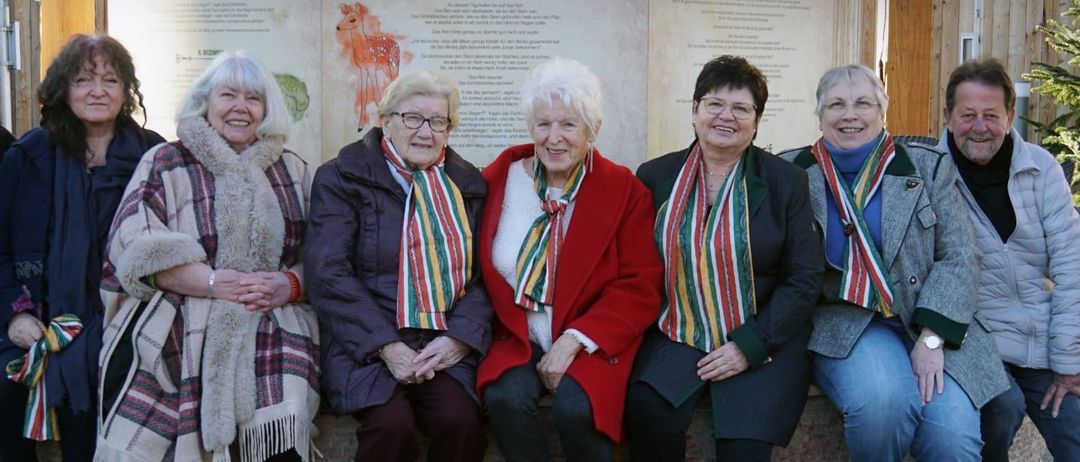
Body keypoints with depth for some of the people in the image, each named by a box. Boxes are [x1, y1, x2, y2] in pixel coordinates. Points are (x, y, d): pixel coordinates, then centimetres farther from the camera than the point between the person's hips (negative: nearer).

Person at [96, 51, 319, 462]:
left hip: (271, 335, 1)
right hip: (174, 338, -1)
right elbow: (137, 249, -3)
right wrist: (217, 283, -14)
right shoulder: (164, 164, 9)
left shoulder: (294, 171, 17)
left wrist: (288, 284, -9)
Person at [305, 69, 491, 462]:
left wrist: (459, 338, -10)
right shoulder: (341, 179, 3)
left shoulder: (467, 185, 14)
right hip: (367, 344, -2)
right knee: (392, 423, -29)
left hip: (445, 346, 3)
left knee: (462, 421, -26)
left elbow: (482, 275, 8)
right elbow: (328, 273, -7)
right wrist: (387, 345, -16)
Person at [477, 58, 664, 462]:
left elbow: (640, 288, -4)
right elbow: (476, 270, 10)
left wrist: (575, 340, -15)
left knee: (576, 408, -29)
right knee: (505, 399, -29)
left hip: (592, 343, -1)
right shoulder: (497, 180, 4)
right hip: (516, 340, 2)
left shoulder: (625, 191, -2)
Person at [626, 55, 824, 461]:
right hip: (678, 336, 2)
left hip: (764, 340, -1)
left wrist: (749, 345, -11)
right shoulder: (655, 177, 6)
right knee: (646, 411, -27)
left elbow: (804, 279, -2)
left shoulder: (787, 181, 1)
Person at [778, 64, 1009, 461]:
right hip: (843, 324, -1)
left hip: (930, 323, 2)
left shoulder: (928, 166, 8)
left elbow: (957, 257, 3)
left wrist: (932, 338, -10)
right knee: (883, 400, -32)